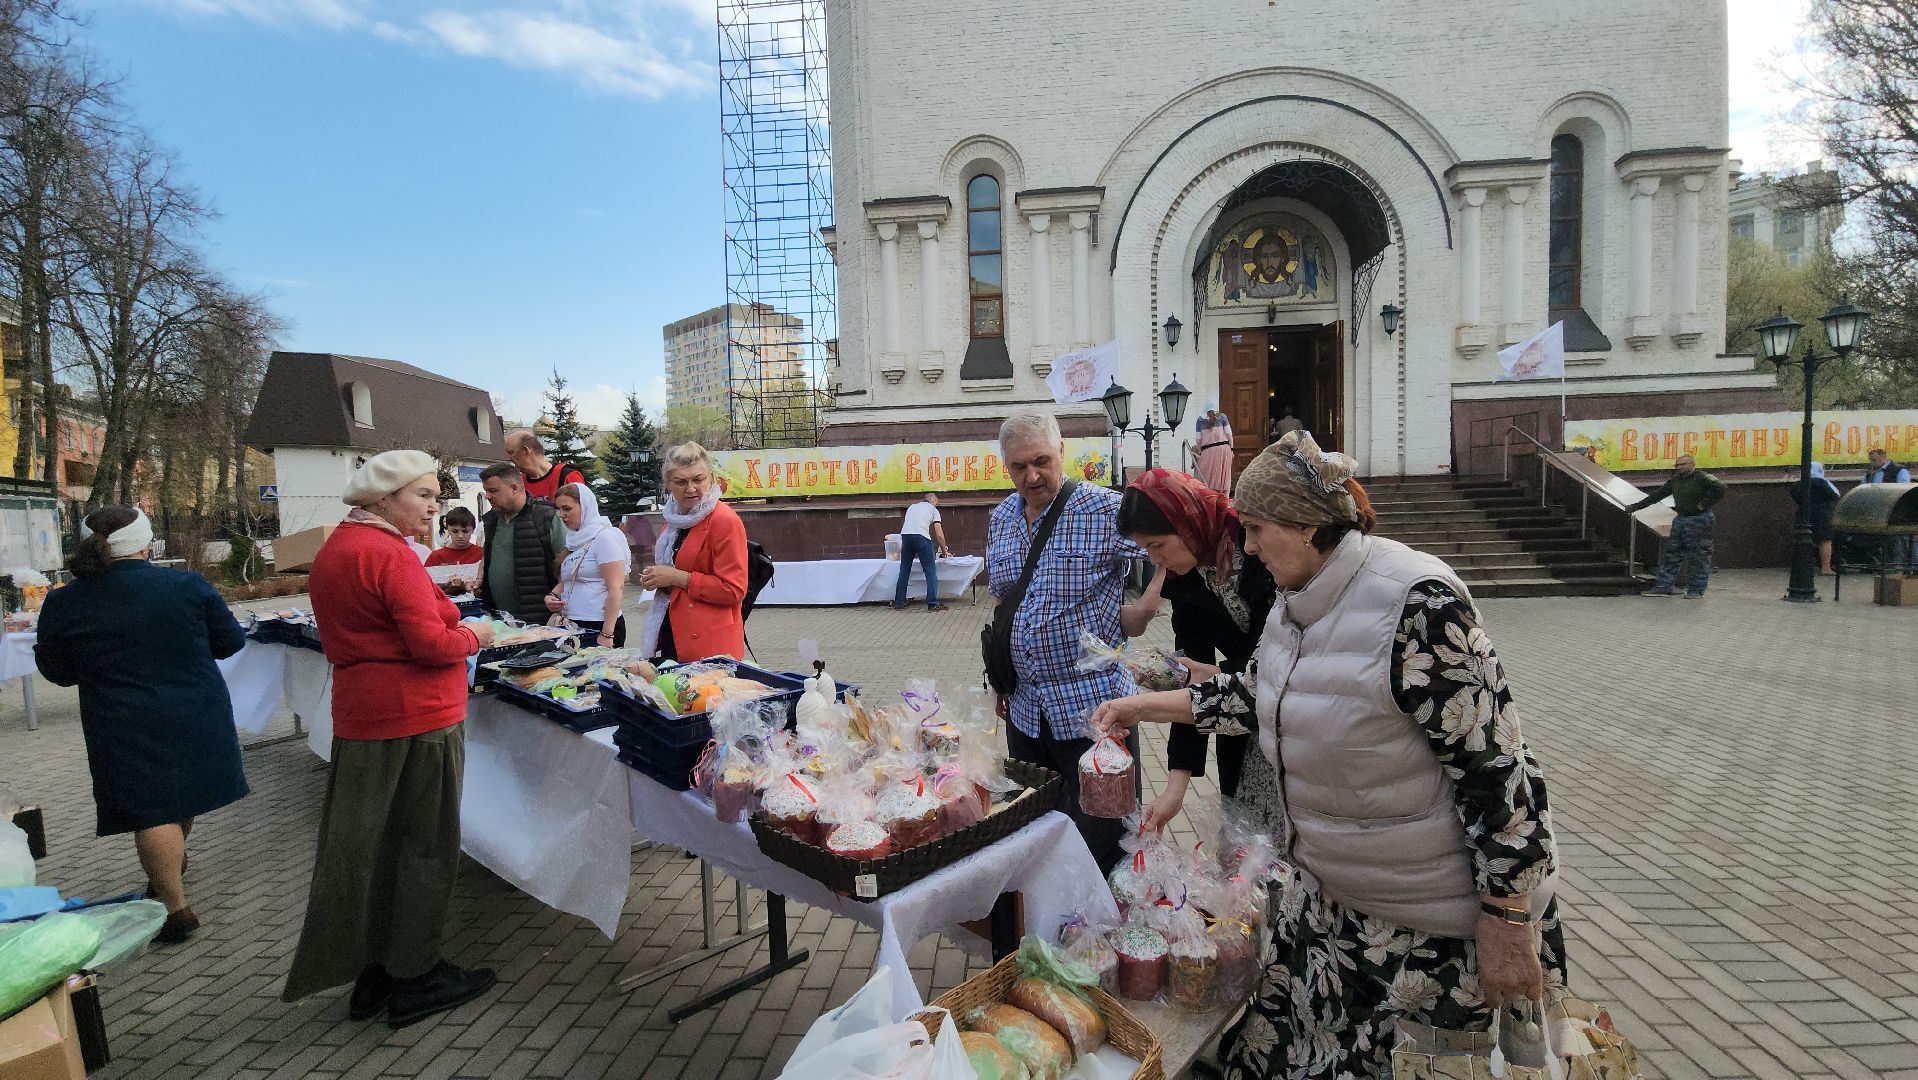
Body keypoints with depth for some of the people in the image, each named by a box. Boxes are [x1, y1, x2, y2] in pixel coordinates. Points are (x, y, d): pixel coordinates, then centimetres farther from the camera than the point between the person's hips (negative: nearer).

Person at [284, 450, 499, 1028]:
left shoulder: (332, 550, 12)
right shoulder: (390, 554, -18)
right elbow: (430, 643, -23)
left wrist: (448, 621, 11)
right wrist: (472, 635, -4)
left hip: (360, 715, 9)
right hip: (416, 716, -9)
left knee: (371, 844, 16)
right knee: (426, 846, 4)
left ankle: (371, 974, 27)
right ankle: (416, 980, 16)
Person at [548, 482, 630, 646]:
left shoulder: (604, 536, -9)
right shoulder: (574, 539, 14)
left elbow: (616, 588, -16)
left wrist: (607, 635, -20)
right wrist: (552, 596, 4)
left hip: (599, 628, -8)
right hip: (572, 626, 8)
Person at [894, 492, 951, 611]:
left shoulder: (911, 507, 31)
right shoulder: (933, 509, 17)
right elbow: (939, 535, 12)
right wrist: (944, 551, 25)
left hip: (905, 535, 4)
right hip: (921, 537, -4)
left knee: (904, 570, 15)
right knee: (931, 571, 4)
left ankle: (898, 602, 18)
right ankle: (933, 604, 1)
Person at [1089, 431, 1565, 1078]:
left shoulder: (1416, 604, -26)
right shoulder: (1297, 603, 1)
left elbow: (1496, 768, -24)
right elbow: (1259, 695, 15)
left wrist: (1506, 927, -20)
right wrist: (1143, 706, 13)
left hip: (1434, 924, -7)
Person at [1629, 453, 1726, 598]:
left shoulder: (1702, 478, -11)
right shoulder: (1675, 480, 12)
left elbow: (1720, 488, -25)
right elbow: (1657, 494, 16)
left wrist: (1705, 504, -19)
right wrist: (1636, 506, 15)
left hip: (1699, 520, -8)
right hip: (1680, 519, 8)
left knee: (1699, 557, -1)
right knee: (1672, 554, 6)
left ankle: (1697, 589, 6)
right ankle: (1664, 587, 9)